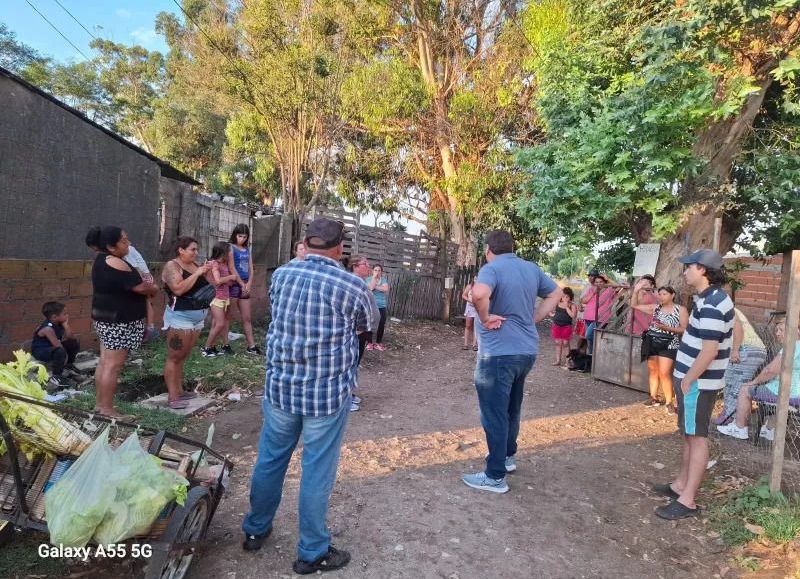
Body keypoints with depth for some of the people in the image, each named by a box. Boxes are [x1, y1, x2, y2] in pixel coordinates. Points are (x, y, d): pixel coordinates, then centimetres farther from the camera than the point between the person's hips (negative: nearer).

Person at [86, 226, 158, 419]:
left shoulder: (102, 259, 11)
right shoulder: (115, 263, -20)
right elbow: (140, 287, -19)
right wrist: (154, 289, 2)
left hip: (107, 318, 10)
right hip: (118, 321, -10)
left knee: (105, 362, 14)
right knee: (113, 366, -4)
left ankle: (100, 403, 22)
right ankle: (107, 409, 1)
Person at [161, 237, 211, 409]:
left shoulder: (195, 264, 12)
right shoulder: (172, 265, -9)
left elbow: (204, 286, 17)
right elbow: (178, 289, -23)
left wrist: (206, 272, 1)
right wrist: (197, 273, -18)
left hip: (197, 318, 8)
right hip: (180, 317, -8)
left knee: (183, 357, 12)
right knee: (174, 357, -4)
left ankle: (179, 391, 18)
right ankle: (173, 396, -2)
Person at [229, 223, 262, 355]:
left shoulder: (247, 249, 14)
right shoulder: (231, 248, -4)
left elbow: (250, 268, 10)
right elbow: (231, 268, -11)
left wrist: (248, 284, -3)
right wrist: (242, 284, -9)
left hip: (245, 286, 7)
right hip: (234, 284, -7)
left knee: (247, 318, 8)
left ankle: (251, 346, 13)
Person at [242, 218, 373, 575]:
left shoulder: (280, 275, -1)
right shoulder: (353, 286, -13)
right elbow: (364, 327, 6)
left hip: (280, 386, 5)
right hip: (329, 393, -4)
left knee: (270, 459, 20)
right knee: (317, 471, 8)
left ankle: (255, 530, 39)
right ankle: (312, 553, 23)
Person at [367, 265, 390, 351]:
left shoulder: (384, 280, 5)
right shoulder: (369, 279, -1)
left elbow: (386, 289, -13)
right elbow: (371, 288, -20)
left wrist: (375, 287, -13)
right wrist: (374, 277, -14)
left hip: (381, 307, 2)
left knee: (381, 325, 2)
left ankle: (378, 343, 14)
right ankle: (370, 342, 12)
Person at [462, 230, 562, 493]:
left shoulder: (492, 268, -15)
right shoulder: (532, 268, 8)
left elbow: (479, 294, -37)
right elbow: (555, 294, 19)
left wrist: (485, 318, -20)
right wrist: (533, 319, 12)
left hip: (499, 353, -8)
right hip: (526, 351, 8)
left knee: (494, 415, 3)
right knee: (511, 409, 23)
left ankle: (495, 476, 12)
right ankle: (507, 456, 40)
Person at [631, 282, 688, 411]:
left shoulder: (681, 310, -1)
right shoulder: (655, 308, 8)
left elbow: (684, 330, -5)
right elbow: (634, 305, 9)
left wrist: (667, 328, -18)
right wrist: (636, 290, -3)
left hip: (668, 345, -4)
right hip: (652, 343, 4)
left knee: (664, 373, -9)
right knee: (652, 370, 9)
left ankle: (668, 402, 0)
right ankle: (654, 397, 20)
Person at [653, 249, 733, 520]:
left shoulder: (712, 305, -22)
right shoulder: (711, 299, 11)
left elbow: (709, 351, -26)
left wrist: (688, 380, -16)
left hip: (698, 382, -10)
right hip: (694, 378, 10)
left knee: (697, 438, -2)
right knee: (689, 435, 18)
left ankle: (688, 501, 6)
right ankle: (682, 484, 31)